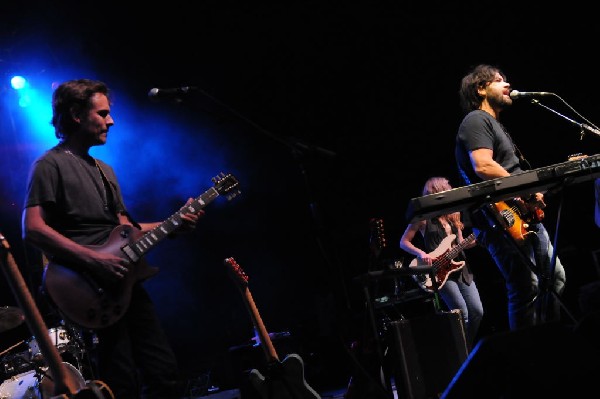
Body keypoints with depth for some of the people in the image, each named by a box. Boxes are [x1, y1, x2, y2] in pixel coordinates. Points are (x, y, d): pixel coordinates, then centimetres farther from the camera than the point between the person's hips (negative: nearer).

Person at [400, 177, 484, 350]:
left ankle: (468, 349, 12)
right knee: (462, 312, -17)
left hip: (460, 266, 6)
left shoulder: (452, 214, 14)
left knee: (477, 311, -3)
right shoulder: (423, 217, -2)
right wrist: (421, 254, -16)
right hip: (440, 270, -6)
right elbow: (403, 242, -1)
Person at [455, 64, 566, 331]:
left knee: (555, 278, 14)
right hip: (501, 220, -11)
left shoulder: (495, 125, 27)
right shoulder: (476, 120, -6)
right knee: (527, 288, -15)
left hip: (526, 217, 11)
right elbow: (483, 166, -22)